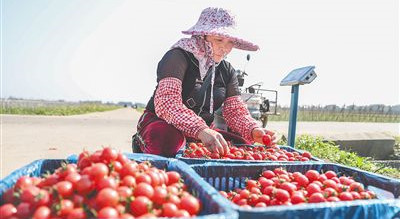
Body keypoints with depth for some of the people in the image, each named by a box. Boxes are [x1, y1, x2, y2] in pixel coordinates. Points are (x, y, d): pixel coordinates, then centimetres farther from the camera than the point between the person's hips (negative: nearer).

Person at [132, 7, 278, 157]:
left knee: (246, 143, -13)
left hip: (203, 134, 6)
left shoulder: (227, 71, 7)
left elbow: (235, 110, 2)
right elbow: (167, 103, -29)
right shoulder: (178, 57, -14)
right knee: (170, 139, -39)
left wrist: (253, 130, -20)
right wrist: (201, 130, -45)